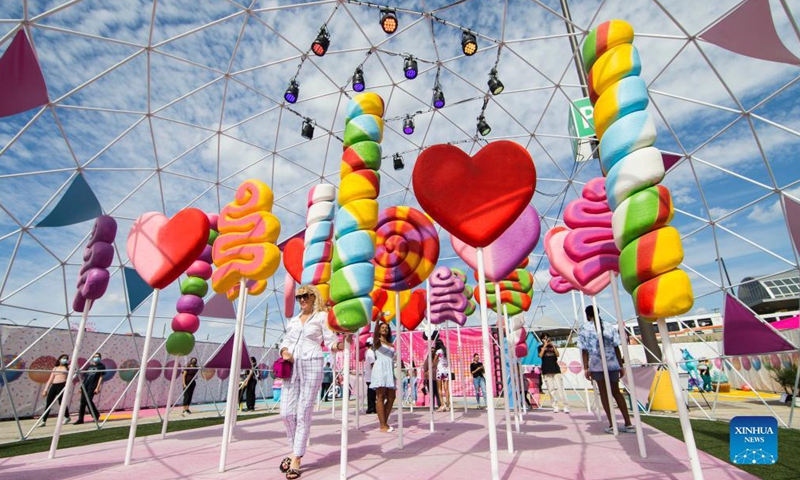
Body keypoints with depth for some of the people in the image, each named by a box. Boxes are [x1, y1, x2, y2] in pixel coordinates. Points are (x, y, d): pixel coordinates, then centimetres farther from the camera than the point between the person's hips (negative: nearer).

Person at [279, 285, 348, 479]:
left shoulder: (322, 316, 5)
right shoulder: (293, 320, 20)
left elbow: (330, 342, -1)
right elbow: (286, 340, 19)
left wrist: (340, 345, -23)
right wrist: (284, 351, -4)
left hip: (311, 366, -5)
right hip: (291, 367, 5)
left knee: (303, 413, -3)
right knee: (286, 412, 2)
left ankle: (296, 459, 7)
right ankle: (295, 450, 23)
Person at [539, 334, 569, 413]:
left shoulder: (553, 346, 15)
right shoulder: (541, 347, 9)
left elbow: (557, 355, 1)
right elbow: (540, 355, -8)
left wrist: (553, 345, -7)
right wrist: (545, 346, -8)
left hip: (556, 369, 1)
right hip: (546, 371, -1)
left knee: (560, 388, -5)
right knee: (551, 389, -2)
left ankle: (565, 406, -3)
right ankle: (555, 406, 5)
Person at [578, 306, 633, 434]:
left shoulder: (584, 328, 1)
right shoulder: (609, 326, 10)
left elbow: (585, 350, -5)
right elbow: (616, 348, 6)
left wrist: (585, 368, -3)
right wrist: (621, 365, 12)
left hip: (597, 364, -3)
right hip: (612, 363, 3)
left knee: (604, 393, 7)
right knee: (616, 391, 16)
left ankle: (611, 424, 5)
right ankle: (628, 423, 15)